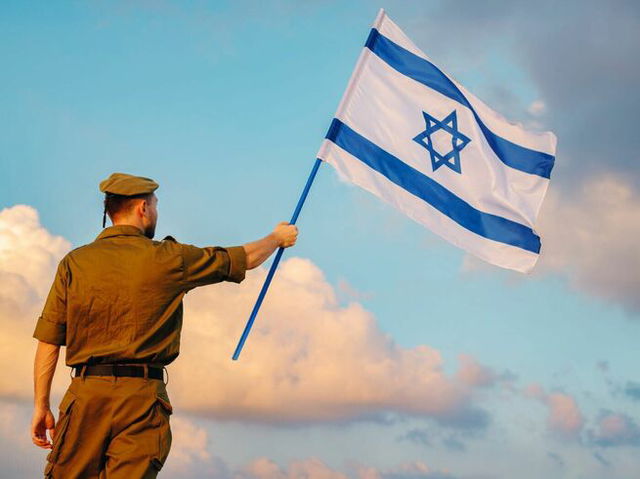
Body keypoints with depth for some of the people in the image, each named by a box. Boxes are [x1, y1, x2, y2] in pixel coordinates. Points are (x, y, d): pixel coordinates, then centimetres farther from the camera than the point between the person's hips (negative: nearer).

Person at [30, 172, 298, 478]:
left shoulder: (74, 262, 6)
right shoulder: (167, 258, 2)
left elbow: (48, 340, 2)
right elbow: (243, 259, 15)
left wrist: (41, 406, 8)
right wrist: (278, 238, 35)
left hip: (85, 394, 2)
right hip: (142, 395, -2)